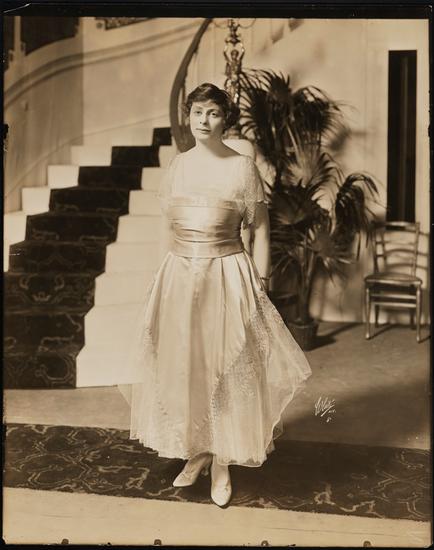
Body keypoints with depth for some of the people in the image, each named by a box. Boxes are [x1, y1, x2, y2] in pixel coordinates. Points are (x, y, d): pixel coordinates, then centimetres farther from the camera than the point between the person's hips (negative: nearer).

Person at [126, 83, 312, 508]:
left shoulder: (242, 167, -4)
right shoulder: (178, 164, 8)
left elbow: (260, 231, -3)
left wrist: (260, 285, -7)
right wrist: (177, 269, 12)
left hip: (226, 277, -4)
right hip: (178, 278, 4)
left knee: (225, 369, 3)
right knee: (182, 366, 10)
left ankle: (222, 463, 20)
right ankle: (197, 452, 29)